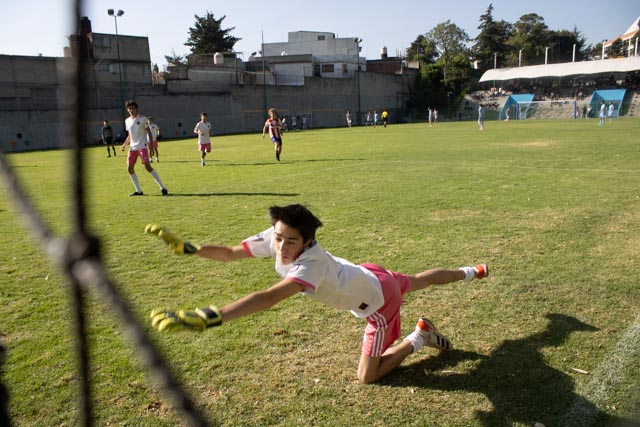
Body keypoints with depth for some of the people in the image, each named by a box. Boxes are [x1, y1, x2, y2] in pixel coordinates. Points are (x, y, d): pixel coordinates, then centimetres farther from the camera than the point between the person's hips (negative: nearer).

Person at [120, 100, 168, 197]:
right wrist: (124, 145, 6)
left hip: (142, 146, -6)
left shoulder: (142, 119, -3)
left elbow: (149, 133, -4)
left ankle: (162, 188, -13)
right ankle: (138, 190, 14)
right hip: (132, 147, 6)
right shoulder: (127, 121, 11)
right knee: (130, 168, 3)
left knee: (148, 167, -17)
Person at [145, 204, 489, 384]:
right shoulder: (275, 239, -23)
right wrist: (186, 247, -30)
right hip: (370, 276, 7)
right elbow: (229, 253, -16)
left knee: (367, 377, -1)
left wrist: (206, 318, -70)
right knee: (416, 281, 35)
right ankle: (470, 273, 59)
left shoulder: (310, 264, -45)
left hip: (379, 299, -7)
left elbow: (269, 298, -60)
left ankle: (420, 336, 15)